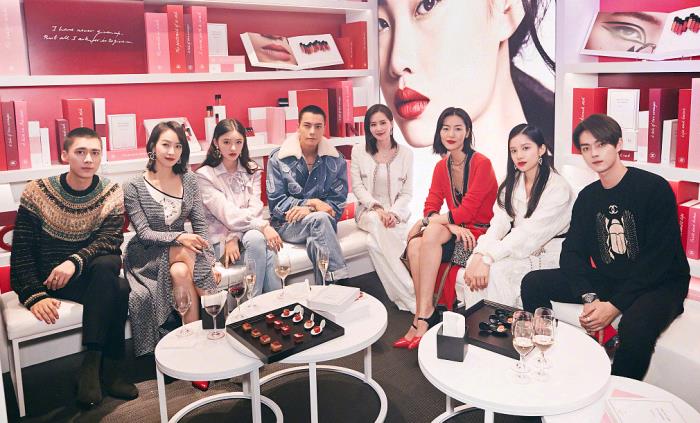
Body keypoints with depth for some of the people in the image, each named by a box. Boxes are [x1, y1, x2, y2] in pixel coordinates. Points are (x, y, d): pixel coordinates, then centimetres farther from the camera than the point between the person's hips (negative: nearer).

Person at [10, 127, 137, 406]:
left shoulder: (112, 193, 0)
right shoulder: (37, 193, -5)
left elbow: (110, 240, -14)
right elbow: (21, 251, -7)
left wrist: (75, 262, -33)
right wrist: (34, 296, -20)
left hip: (92, 275, 3)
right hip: (48, 279, -2)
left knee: (106, 264, -35)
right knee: (118, 290, -31)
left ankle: (91, 364, -28)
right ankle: (110, 370, -18)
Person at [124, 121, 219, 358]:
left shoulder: (189, 180, 3)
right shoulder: (133, 187, -7)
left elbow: (200, 225, 2)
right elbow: (144, 234, -12)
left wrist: (209, 262, -10)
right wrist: (179, 238, -28)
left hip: (183, 249, 3)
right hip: (147, 256, -3)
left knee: (181, 272, -32)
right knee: (186, 252, -31)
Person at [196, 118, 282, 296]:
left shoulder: (252, 170, 10)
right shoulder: (204, 175, -4)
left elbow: (255, 208, -2)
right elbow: (227, 215, -14)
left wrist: (234, 236, -18)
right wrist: (263, 226, -24)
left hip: (247, 232, 4)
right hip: (219, 240, -3)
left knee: (266, 246, -31)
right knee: (256, 238, -33)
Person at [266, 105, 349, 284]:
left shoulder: (336, 160, 5)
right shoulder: (278, 158, 0)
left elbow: (338, 202, 0)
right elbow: (275, 202, -4)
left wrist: (309, 209, -19)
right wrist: (312, 203, -17)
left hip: (325, 222, 2)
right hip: (287, 224, -1)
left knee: (315, 241, -36)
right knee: (319, 219, -34)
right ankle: (341, 280, -35)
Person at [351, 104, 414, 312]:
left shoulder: (405, 153, 5)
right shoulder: (359, 151, 5)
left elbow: (407, 192, 4)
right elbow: (357, 187, 0)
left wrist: (393, 213, -15)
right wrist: (376, 208, -16)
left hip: (397, 212, 0)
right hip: (368, 211, 0)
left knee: (376, 242, -34)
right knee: (378, 223, -37)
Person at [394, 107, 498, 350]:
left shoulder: (481, 164, -11)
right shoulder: (441, 167, 9)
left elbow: (467, 210, -18)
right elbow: (431, 207, 2)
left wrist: (425, 222, -16)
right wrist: (450, 225, -20)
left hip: (479, 232, -5)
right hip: (455, 230, 6)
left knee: (431, 232, -32)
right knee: (415, 245, -25)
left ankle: (423, 317, -28)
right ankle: (425, 313, -21)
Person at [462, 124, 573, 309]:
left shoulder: (558, 187, -13)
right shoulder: (511, 184, 8)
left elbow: (530, 233, -21)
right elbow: (499, 223, -5)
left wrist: (488, 257, -29)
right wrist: (480, 254, -24)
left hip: (545, 254, -5)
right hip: (517, 250, 5)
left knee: (494, 270, -28)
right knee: (475, 264, -22)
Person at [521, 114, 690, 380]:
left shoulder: (655, 188, -12)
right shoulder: (587, 197, 7)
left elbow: (658, 258, -18)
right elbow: (572, 251, 0)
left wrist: (615, 306, -24)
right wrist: (589, 298, -18)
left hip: (659, 284, -6)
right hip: (606, 280, 6)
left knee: (635, 328, -38)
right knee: (533, 283, -7)